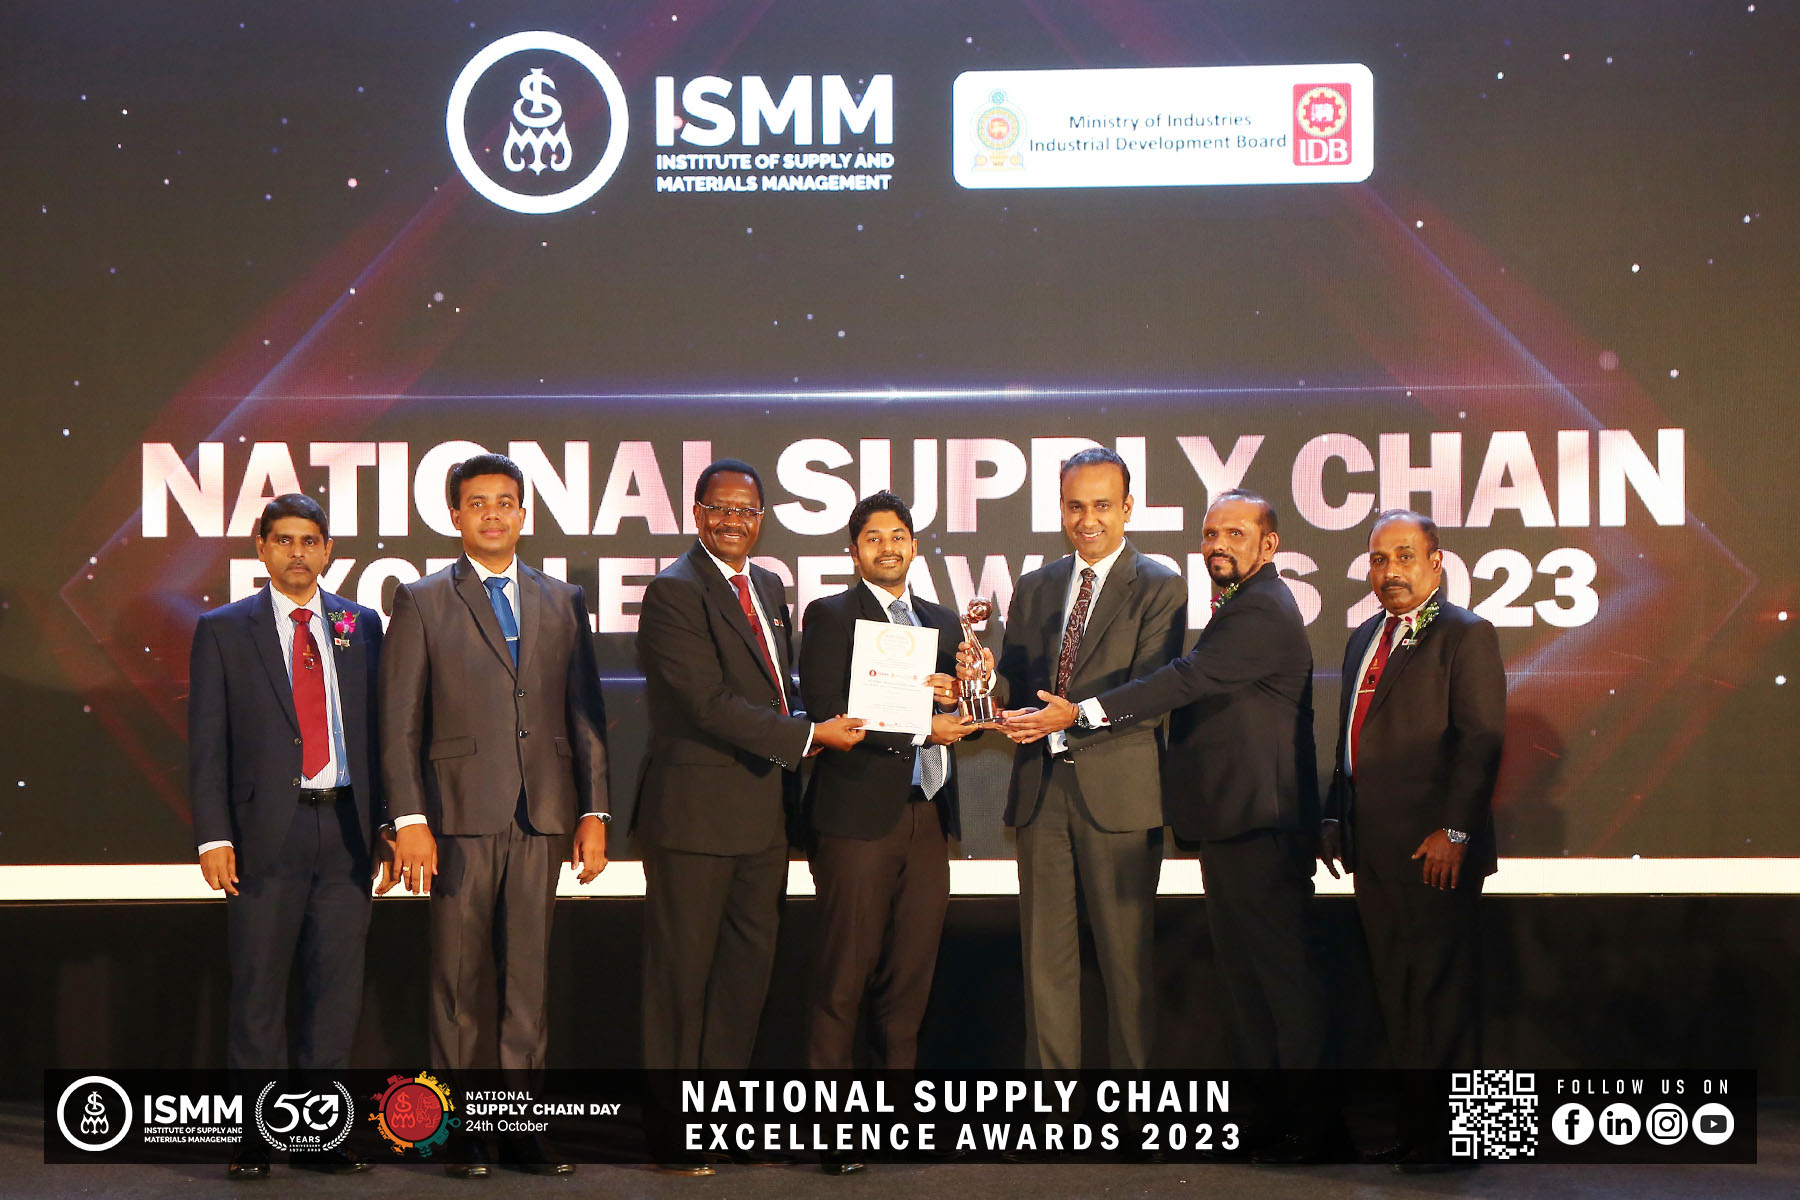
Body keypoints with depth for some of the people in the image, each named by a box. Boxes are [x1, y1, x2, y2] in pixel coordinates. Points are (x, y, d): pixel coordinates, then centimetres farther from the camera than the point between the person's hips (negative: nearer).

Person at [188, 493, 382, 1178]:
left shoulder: (361, 626, 11)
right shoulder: (224, 631, 5)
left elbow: (381, 728, 12)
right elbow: (207, 744, 1)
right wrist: (213, 838, -7)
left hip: (346, 827, 2)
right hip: (267, 831, -2)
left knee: (337, 983, 3)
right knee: (258, 987, 1)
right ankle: (254, 1137, 8)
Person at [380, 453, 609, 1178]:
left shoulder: (563, 601, 14)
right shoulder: (422, 602, 5)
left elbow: (586, 712, 12)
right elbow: (400, 723, 1)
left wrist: (594, 812, 5)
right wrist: (410, 820, -8)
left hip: (542, 816, 2)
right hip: (459, 813, -2)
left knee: (529, 975, 3)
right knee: (458, 980, 0)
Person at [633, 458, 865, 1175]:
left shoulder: (768, 588, 15)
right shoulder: (673, 593, -11)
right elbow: (711, 703, -19)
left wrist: (811, 725, 2)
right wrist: (809, 736, -17)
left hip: (763, 814, 8)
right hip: (696, 811, -8)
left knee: (748, 967, 12)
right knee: (682, 971, 0)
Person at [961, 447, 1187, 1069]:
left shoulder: (1160, 588, -2)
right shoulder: (1034, 587, 15)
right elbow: (1016, 687, 14)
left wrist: (1073, 717, -26)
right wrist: (988, 678, -10)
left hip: (1117, 790, -5)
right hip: (1041, 788, 5)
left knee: (1126, 954, 1)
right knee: (1045, 953, 9)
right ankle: (1051, 1075, 16)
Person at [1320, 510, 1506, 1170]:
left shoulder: (1466, 634, -6)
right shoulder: (1365, 638, 18)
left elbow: (1482, 739, -13)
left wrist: (1454, 830, -18)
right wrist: (1335, 819, 16)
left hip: (1434, 852, -8)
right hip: (1374, 850, 8)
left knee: (1440, 990, -3)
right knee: (1396, 992, 10)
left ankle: (1449, 1132, 3)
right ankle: (1415, 1124, 16)